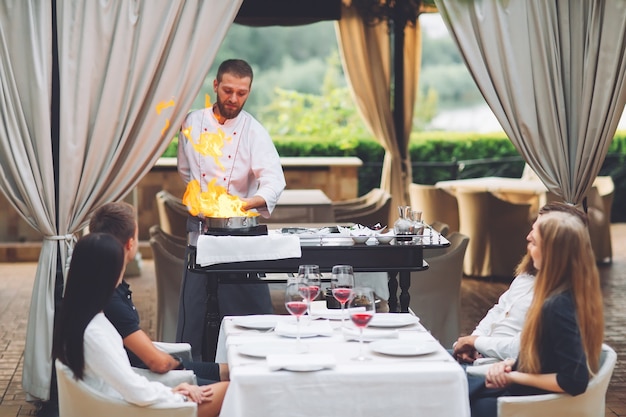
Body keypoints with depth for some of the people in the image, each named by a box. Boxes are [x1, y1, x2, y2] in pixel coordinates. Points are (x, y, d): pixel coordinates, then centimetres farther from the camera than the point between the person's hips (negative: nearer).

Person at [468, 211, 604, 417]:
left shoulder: (558, 307, -29)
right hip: (535, 392, 9)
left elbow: (575, 381, -32)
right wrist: (511, 364, -3)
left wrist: (515, 376, -20)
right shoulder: (571, 292, -1)